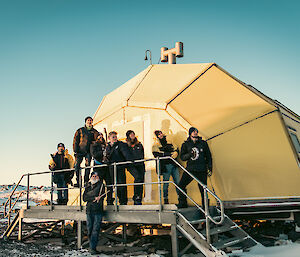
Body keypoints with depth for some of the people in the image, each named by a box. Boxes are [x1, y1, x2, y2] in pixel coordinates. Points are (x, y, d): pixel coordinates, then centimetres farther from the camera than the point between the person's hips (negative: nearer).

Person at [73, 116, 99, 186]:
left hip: (89, 151, 1)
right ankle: (78, 182, -2)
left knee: (88, 166, -7)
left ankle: (86, 181, -1)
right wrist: (75, 150, -2)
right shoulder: (80, 130, 11)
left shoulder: (94, 131, 14)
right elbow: (75, 140, 6)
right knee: (77, 166, -8)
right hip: (80, 151, 0)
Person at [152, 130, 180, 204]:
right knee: (166, 183, 0)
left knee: (178, 182, 4)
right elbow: (157, 154, -12)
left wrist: (175, 153, -7)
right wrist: (170, 154, -13)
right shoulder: (155, 144, 3)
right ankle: (165, 200, 13)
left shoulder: (168, 141, 18)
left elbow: (176, 148, 18)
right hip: (165, 165, -4)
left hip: (174, 164, 4)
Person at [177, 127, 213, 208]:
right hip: (190, 169, 1)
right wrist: (189, 154, -17)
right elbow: (182, 157, 3)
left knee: (203, 189, -1)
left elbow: (208, 156, 11)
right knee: (181, 185, -6)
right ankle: (183, 203, 13)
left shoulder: (203, 143, 7)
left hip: (202, 170, -1)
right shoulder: (186, 144, 6)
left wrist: (210, 168, 5)